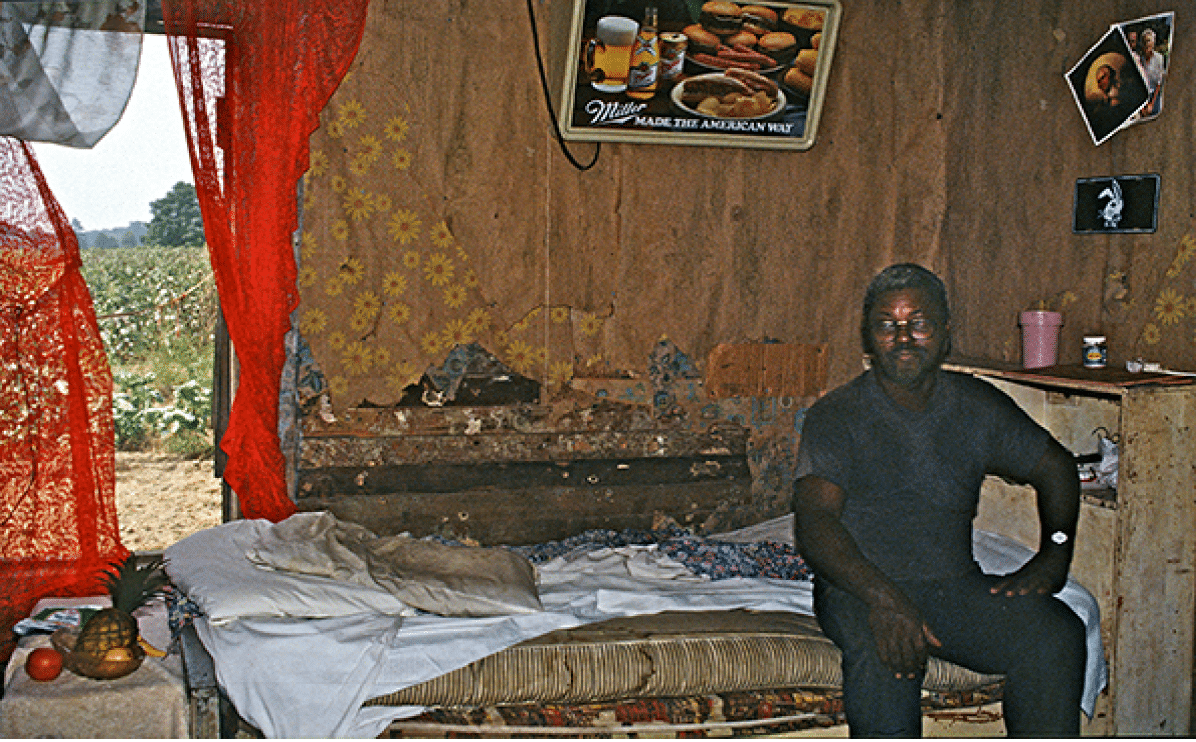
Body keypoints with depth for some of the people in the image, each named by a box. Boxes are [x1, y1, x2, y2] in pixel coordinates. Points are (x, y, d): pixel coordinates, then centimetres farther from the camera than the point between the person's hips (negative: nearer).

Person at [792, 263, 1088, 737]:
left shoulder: (978, 406, 10)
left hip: (956, 586, 4)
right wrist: (883, 598, -31)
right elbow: (814, 519, -15)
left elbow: (1056, 467, 22)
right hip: (858, 590, -4)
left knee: (1057, 632, -20)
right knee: (884, 648, -36)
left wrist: (1054, 555, 3)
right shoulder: (836, 416, -3)